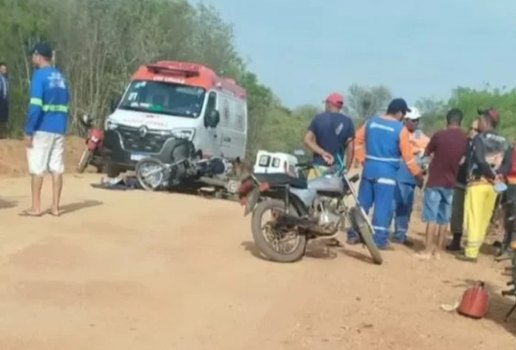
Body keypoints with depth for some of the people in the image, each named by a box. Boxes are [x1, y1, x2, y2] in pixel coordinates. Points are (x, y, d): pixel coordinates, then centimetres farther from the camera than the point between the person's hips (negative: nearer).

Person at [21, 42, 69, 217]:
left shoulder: (39, 75, -7)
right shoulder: (60, 77, 15)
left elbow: (35, 106, -16)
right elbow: (65, 105, 12)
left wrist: (28, 131, -14)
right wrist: (62, 127, 12)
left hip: (42, 129, -6)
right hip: (59, 129, 7)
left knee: (37, 168, -1)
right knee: (56, 168, 5)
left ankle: (36, 207, 1)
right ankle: (55, 207, 8)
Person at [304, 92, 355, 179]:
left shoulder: (318, 118, 3)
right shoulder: (347, 122, 3)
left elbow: (307, 140, -7)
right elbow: (351, 148, -2)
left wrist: (323, 153, -9)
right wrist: (346, 169, 3)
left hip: (319, 166, -1)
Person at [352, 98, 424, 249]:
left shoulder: (371, 122, 7)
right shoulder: (401, 129, -7)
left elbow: (358, 140, 10)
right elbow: (407, 155, -8)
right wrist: (418, 174, 0)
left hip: (369, 168, 5)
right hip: (387, 171, -5)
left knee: (362, 203, 12)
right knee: (383, 206, 0)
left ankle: (353, 235, 16)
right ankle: (379, 240, 3)